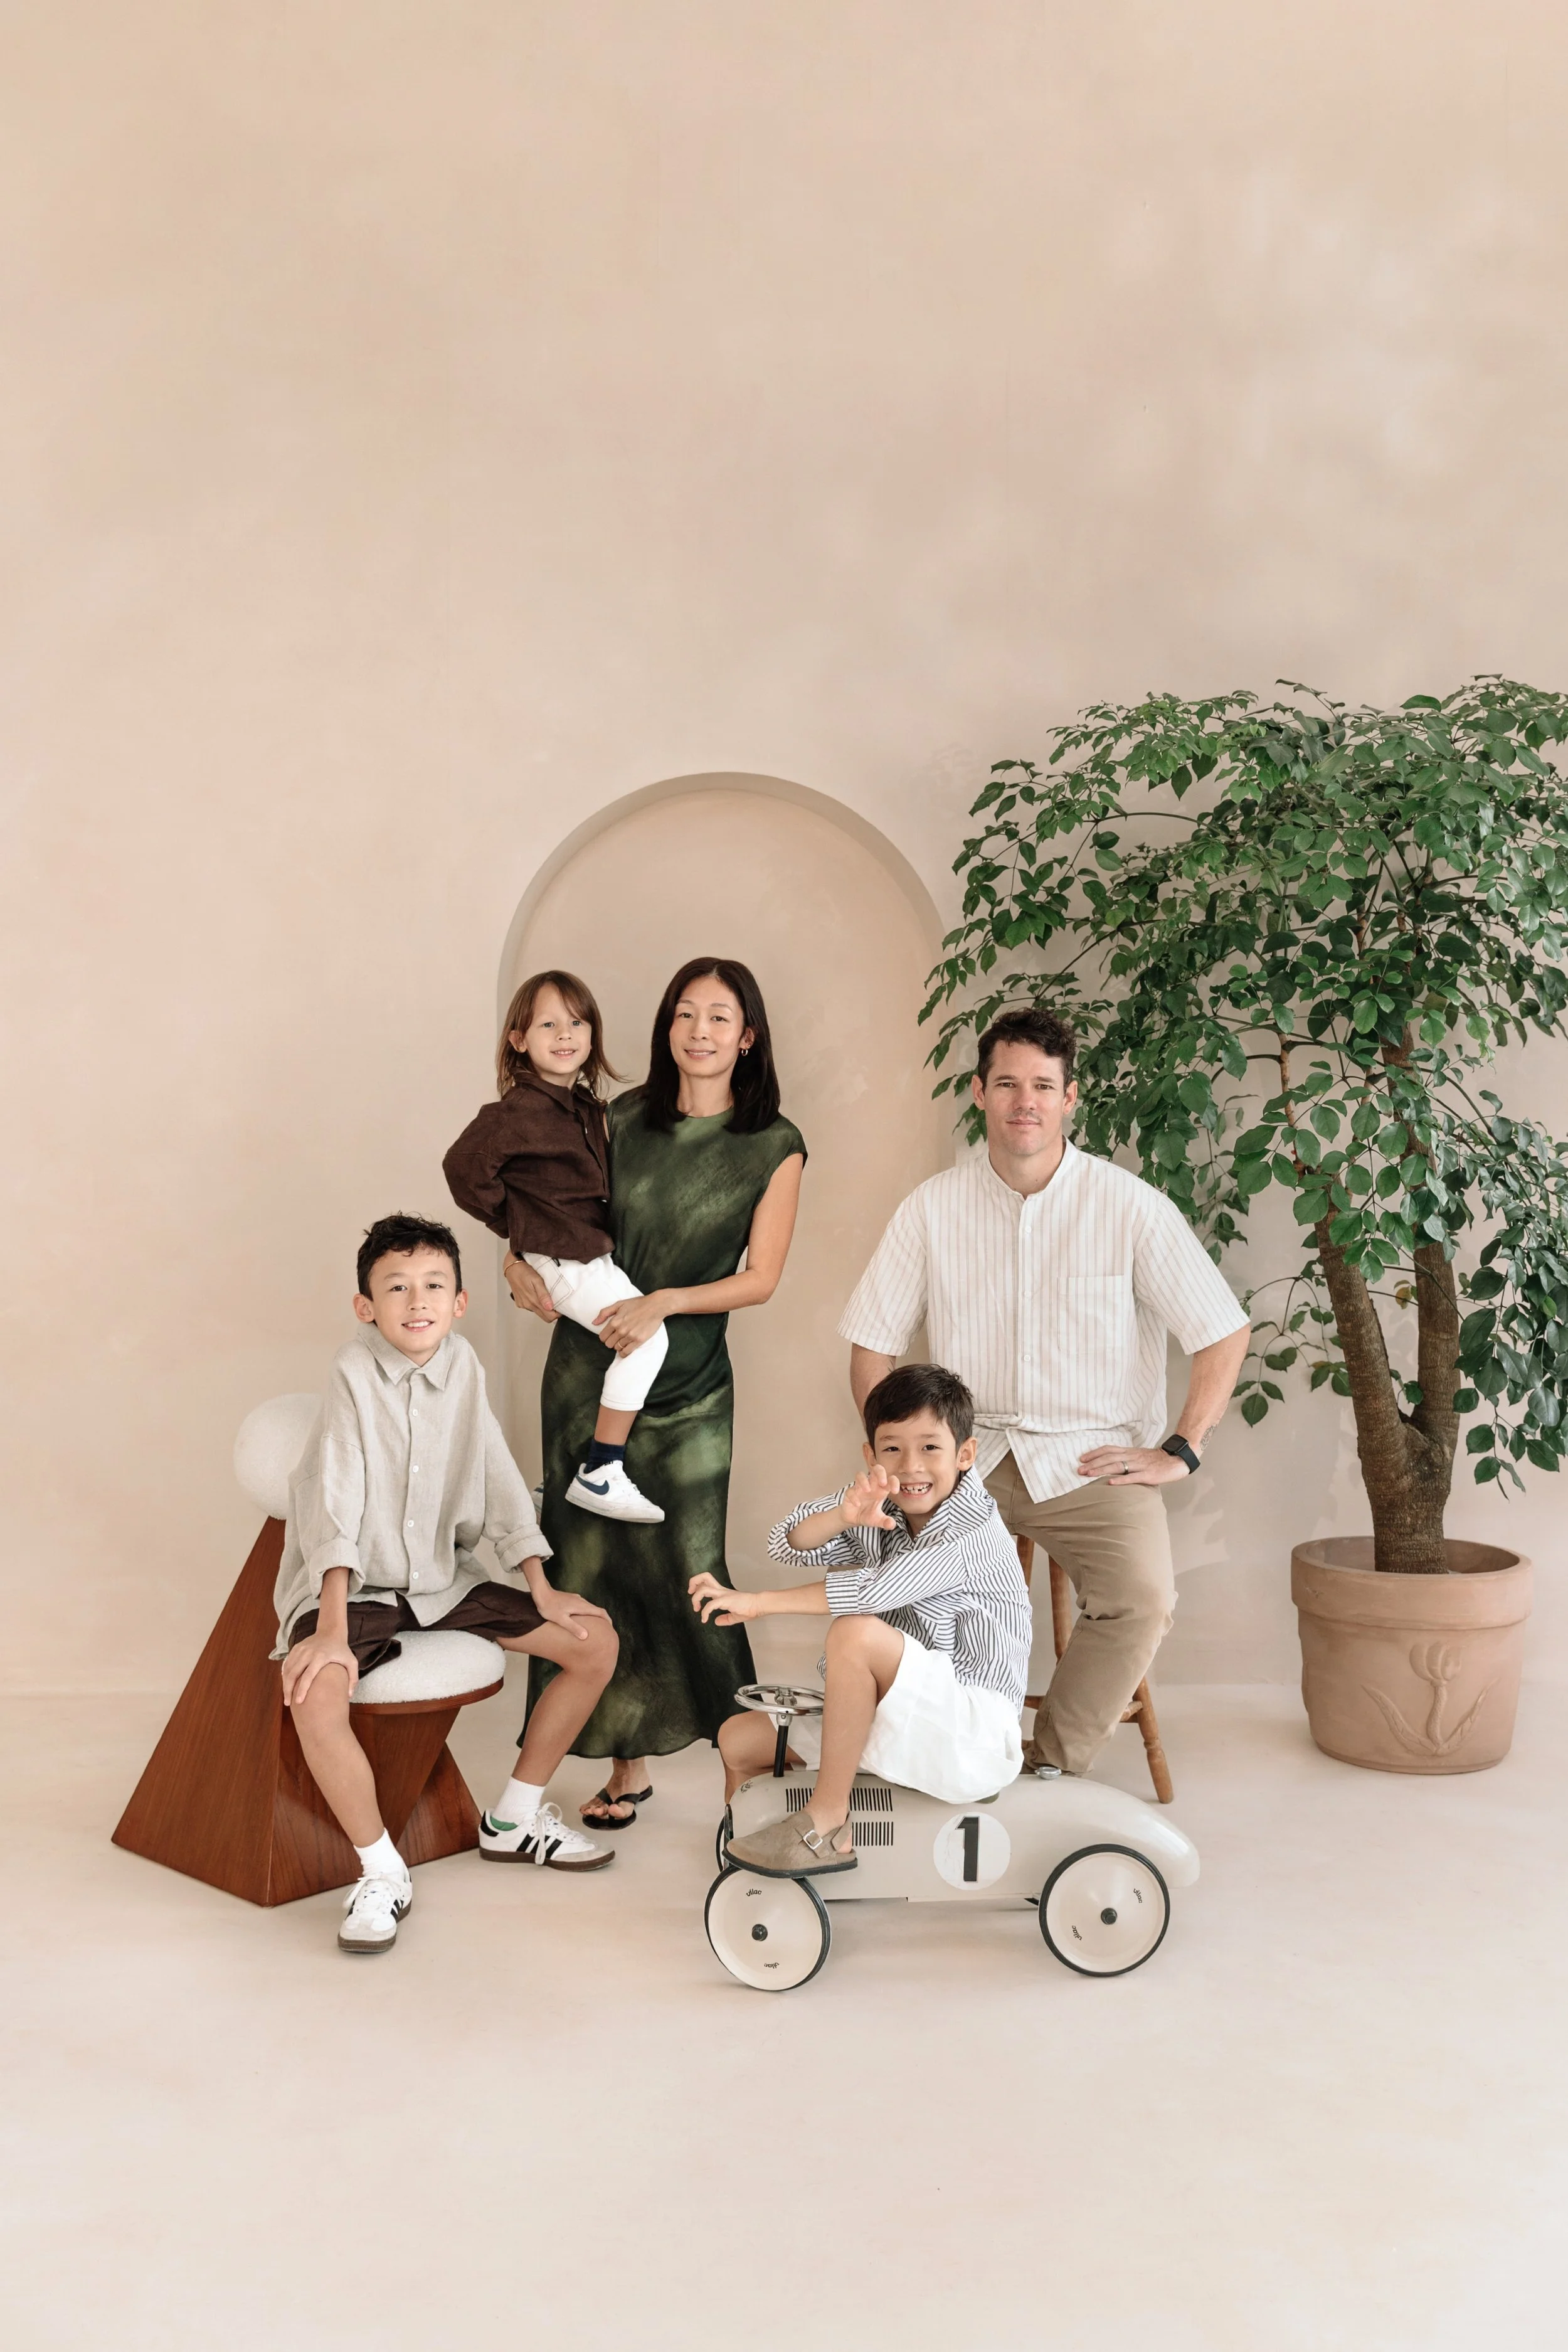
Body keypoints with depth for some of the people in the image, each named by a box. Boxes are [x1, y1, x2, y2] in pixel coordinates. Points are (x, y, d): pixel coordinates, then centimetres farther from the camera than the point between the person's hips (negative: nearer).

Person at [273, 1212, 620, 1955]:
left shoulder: (462, 1366, 0)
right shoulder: (355, 1372, -16)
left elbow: (499, 1482, 5)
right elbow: (338, 1505, -22)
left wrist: (541, 1589, 0)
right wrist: (330, 1629, -30)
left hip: (444, 1580, 6)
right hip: (355, 1585, -6)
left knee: (596, 1641, 0)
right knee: (316, 1692, -35)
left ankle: (514, 1818, 16)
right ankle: (381, 1872, -13)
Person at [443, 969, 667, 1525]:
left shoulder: (585, 1104, 10)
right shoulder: (522, 1110, -17)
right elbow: (464, 1165, -21)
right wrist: (510, 1220, -9)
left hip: (592, 1248, 9)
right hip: (561, 1260, -9)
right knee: (647, 1335, -17)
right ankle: (600, 1476, -13)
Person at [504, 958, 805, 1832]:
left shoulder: (775, 1147, -2)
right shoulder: (621, 1120, 5)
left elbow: (760, 1278, -4)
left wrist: (663, 1302, -17)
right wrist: (524, 1263, -6)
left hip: (687, 1381, -3)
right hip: (587, 1366, 3)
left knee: (684, 1566, -3)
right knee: (594, 1566, 4)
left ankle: (747, 1733, 20)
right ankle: (631, 1762, 16)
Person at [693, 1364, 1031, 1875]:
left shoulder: (975, 1531, -18)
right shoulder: (877, 1506, 5)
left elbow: (877, 1589, -29)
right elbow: (788, 1545, -7)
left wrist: (757, 1602, -22)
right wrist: (843, 1515, -29)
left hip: (972, 1738, -8)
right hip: (898, 1726, 8)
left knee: (856, 1632, -31)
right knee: (739, 1739, 6)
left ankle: (827, 1824, -21)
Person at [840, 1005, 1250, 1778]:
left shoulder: (1130, 1207, -4)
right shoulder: (933, 1207, 3)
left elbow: (1223, 1333, 1)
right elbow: (873, 1345, 8)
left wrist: (1180, 1451, -5)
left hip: (1093, 1456, -1)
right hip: (966, 1449, 2)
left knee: (1142, 1598, -28)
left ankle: (1053, 1768, -6)